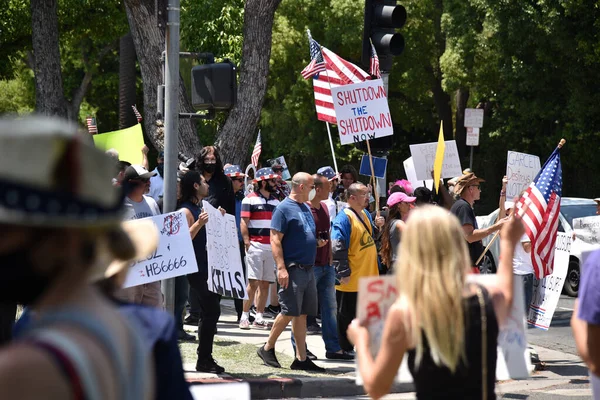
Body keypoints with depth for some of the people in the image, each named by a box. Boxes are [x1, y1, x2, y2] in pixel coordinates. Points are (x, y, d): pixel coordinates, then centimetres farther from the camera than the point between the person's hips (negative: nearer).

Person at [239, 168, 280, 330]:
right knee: (253, 282, -10)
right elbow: (244, 223, -6)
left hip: (272, 248, 6)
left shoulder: (276, 202, 18)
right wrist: (247, 243, -15)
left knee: (265, 284, 5)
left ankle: (259, 318, 9)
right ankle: (245, 317, -6)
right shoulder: (250, 199, -1)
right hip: (256, 246, -6)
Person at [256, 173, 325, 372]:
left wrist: (318, 242, 8)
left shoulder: (306, 208, 17)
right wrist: (281, 268, -22)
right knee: (289, 312, -9)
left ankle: (301, 359, 9)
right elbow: (275, 239, -15)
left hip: (308, 269, 8)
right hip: (293, 269, -8)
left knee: (302, 314, 7)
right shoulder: (284, 208, -9)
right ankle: (267, 348, 7)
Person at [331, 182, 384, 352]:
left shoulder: (365, 215, 11)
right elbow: (338, 247, -21)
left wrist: (377, 226, 7)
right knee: (346, 316, 3)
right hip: (351, 280, -9)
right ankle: (346, 349, 12)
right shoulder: (344, 218, -17)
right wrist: (344, 273, -22)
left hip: (368, 276, 9)